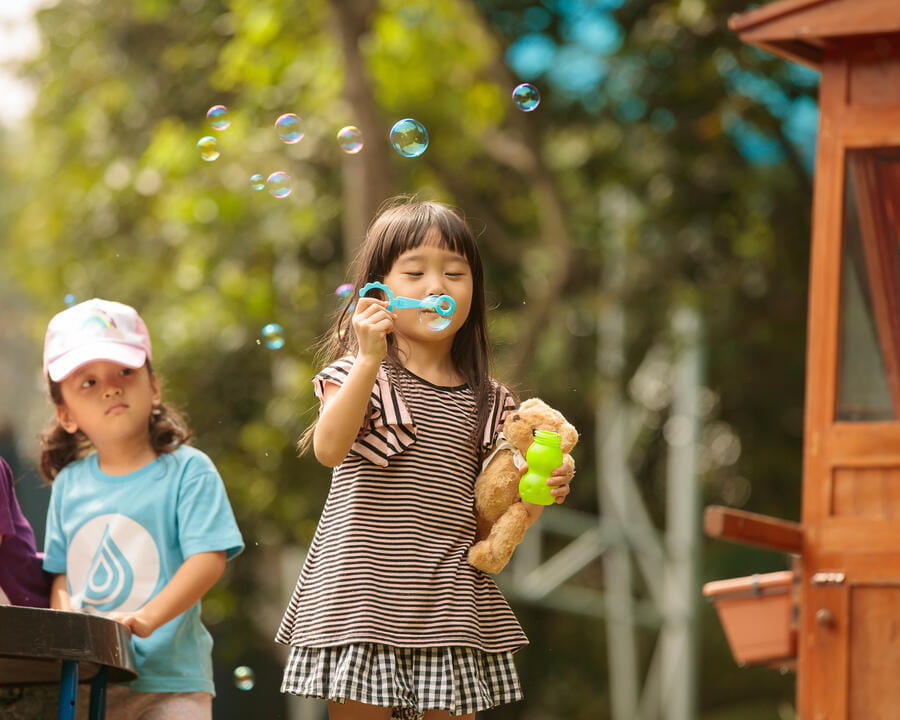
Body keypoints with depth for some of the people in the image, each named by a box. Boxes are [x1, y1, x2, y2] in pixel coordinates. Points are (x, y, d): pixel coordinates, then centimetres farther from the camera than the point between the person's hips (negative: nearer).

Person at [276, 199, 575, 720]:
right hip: (364, 594, -3)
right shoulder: (359, 375, 1)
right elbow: (329, 449, -19)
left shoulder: (486, 401, 11)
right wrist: (370, 360, -26)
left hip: (448, 606, 3)